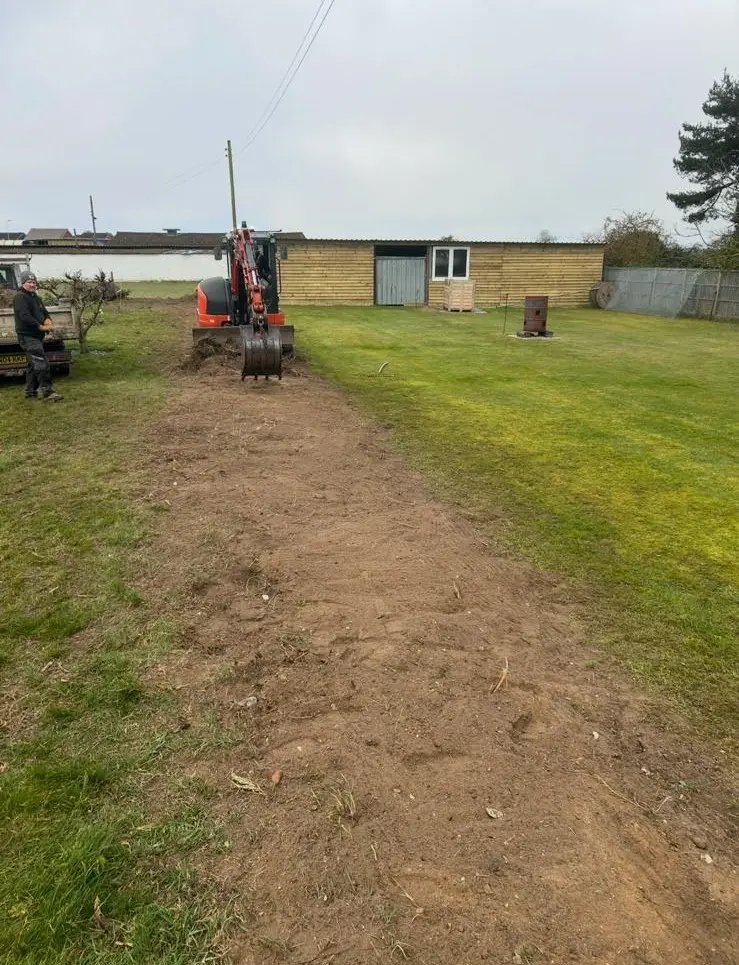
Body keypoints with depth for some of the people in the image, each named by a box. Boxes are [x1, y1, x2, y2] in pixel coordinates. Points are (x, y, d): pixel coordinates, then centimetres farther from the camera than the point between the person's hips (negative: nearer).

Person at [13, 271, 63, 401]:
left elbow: (45, 313, 20)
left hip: (37, 336, 10)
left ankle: (31, 392, 23)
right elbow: (25, 317, -21)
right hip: (28, 336, -10)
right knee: (42, 364, -17)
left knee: (33, 365, 15)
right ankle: (47, 392, -19)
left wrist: (47, 320, -3)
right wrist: (41, 327, -20)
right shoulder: (20, 298, -10)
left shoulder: (36, 298, 19)